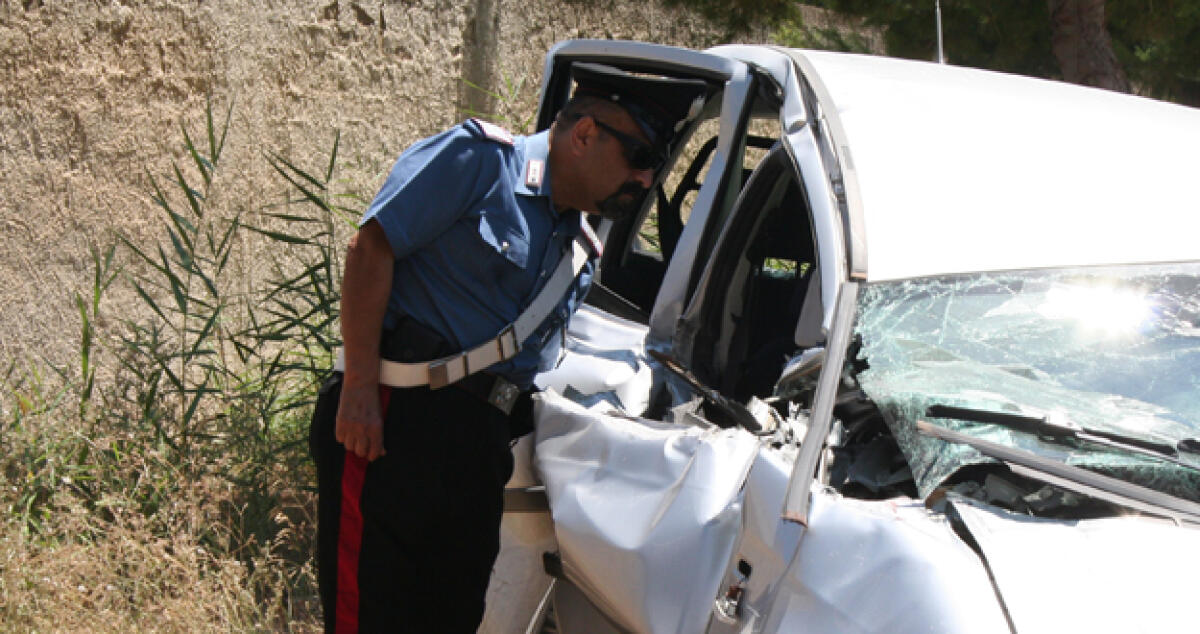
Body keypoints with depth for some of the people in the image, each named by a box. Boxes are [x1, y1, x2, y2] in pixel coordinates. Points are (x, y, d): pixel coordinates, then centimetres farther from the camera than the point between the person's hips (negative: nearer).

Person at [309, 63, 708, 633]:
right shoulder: (479, 158, -4)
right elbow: (372, 247, -11)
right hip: (393, 419, -7)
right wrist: (360, 386, -16)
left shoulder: (581, 256, 19)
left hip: (479, 448, 8)